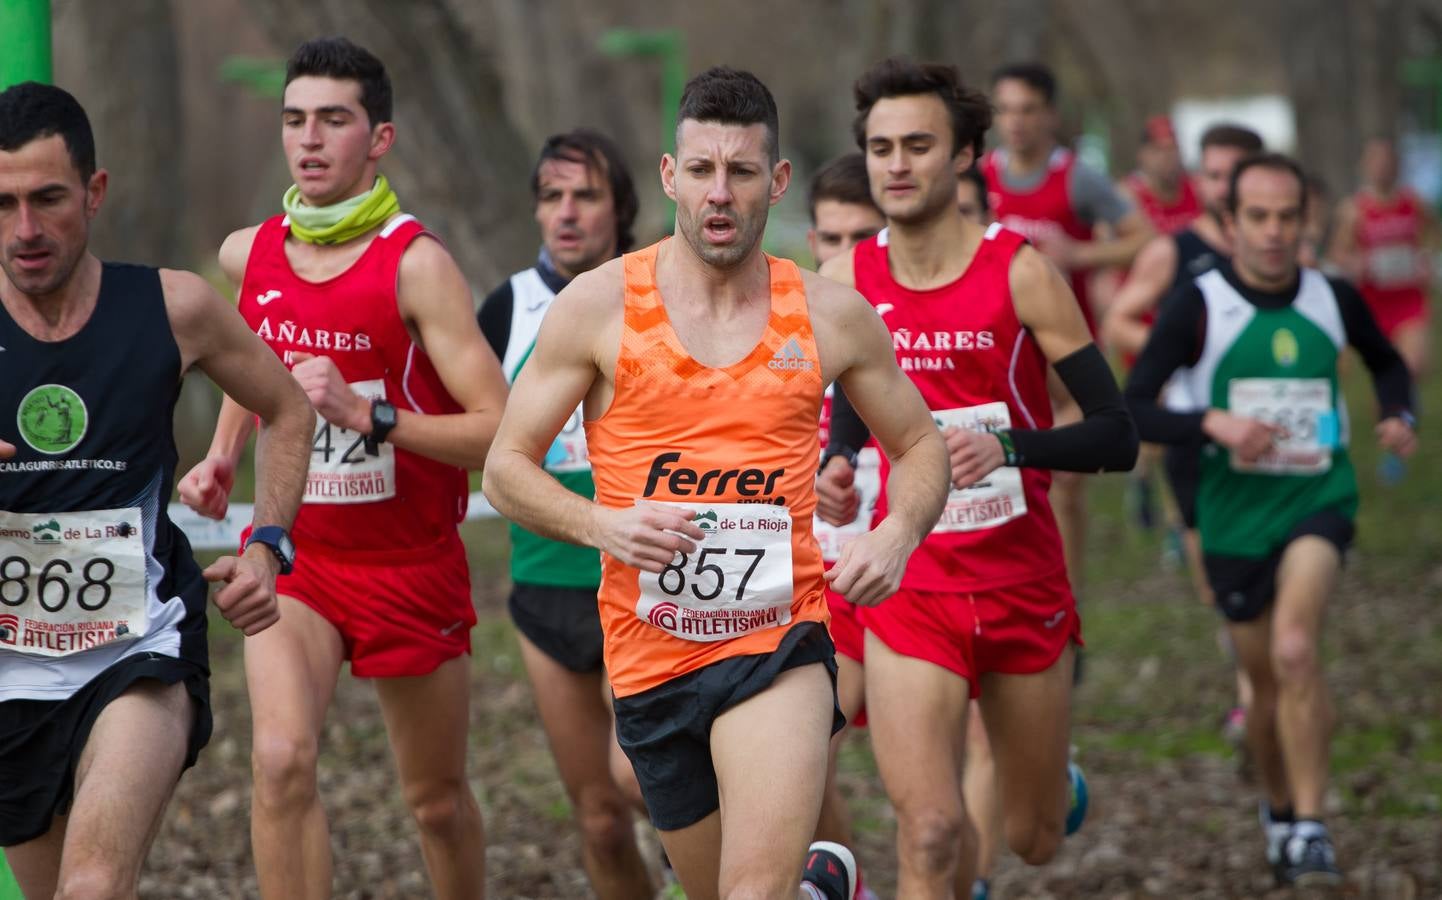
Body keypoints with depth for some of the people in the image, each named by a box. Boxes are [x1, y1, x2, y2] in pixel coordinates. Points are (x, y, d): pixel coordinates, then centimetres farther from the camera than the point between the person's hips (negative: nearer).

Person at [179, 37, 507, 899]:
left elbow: (505, 433, -22)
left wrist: (366, 414, -31)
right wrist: (222, 459, 7)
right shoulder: (247, 255, -1)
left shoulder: (414, 263, -16)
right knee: (281, 757, -22)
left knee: (439, 799, 12)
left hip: (412, 566, -2)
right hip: (291, 556, 3)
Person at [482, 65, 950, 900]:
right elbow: (508, 466, 2)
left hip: (779, 643, -2)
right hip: (651, 652, 2)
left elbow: (921, 444, 15)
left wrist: (897, 534, -6)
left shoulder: (831, 316, 2)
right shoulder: (599, 306, -2)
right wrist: (602, 525, -16)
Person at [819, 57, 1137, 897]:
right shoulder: (847, 280, -1)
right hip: (910, 595, 1)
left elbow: (1118, 437, -13)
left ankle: (1054, 780, 53)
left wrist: (1008, 447, -30)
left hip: (1024, 588, -1)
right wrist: (835, 477, -5)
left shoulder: (1020, 272, -11)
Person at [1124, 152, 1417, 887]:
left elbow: (1387, 362, 22)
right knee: (1267, 682, 10)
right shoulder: (1198, 307, -8)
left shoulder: (1333, 301, 0)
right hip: (1235, 513, 0)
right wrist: (1214, 423, -26)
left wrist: (1398, 416, 2)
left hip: (1319, 501, 0)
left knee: (1294, 650, -25)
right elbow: (1133, 408, -11)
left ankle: (1310, 828, -20)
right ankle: (1279, 812, 37)